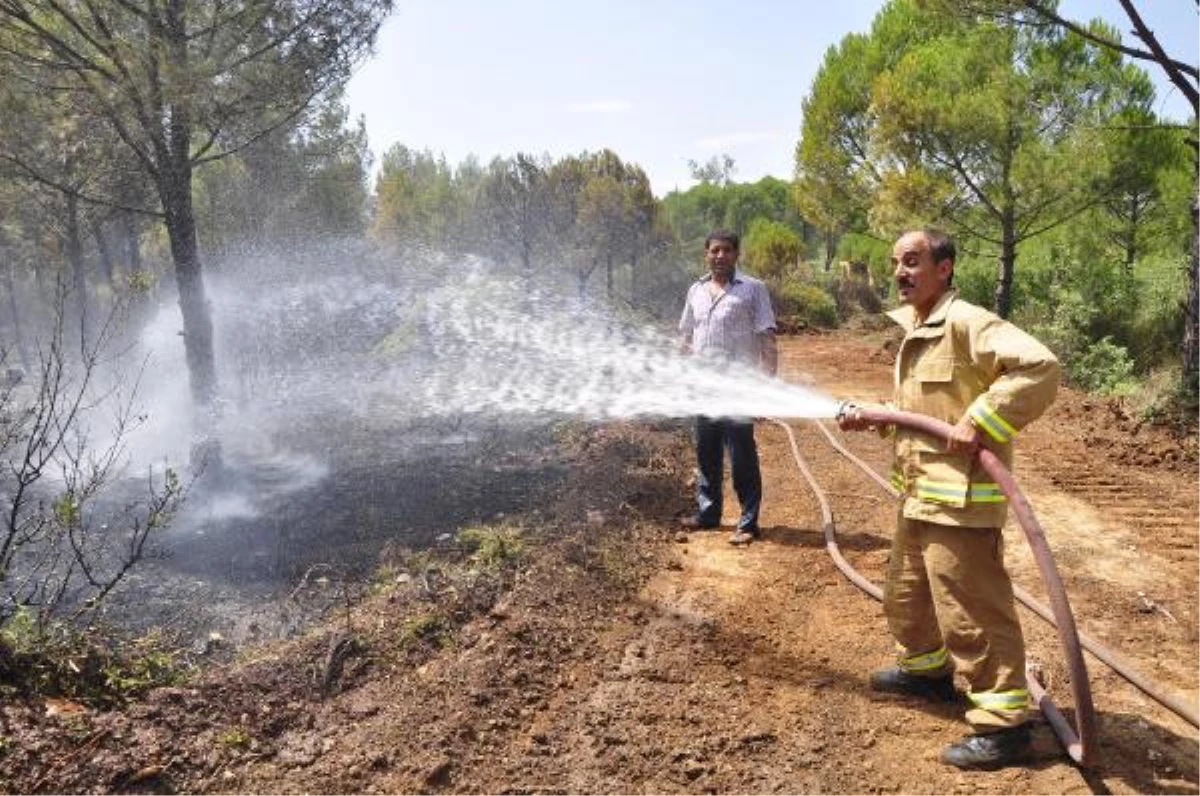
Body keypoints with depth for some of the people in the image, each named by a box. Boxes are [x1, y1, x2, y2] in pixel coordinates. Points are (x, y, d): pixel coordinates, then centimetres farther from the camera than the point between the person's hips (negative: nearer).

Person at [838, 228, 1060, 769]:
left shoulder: (967, 322, -17)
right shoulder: (914, 331, 13)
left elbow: (1038, 367, -28)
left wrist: (980, 422, -29)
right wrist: (870, 417, 10)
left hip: (960, 496, -10)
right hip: (917, 493, 10)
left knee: (972, 611, -2)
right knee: (906, 593, 25)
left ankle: (1003, 723, 12)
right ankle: (926, 669, 47)